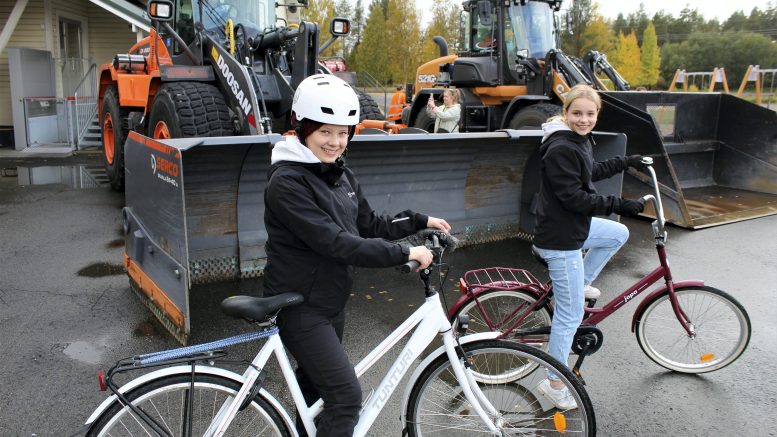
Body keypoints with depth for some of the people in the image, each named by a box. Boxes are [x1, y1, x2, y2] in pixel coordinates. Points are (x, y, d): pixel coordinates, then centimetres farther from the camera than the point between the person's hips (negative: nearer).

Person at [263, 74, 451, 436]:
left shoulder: (341, 174, 5)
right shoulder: (287, 181, -22)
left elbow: (370, 225, 12)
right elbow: (334, 242, -28)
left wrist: (420, 221, 3)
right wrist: (404, 254, -26)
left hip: (332, 301, 8)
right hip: (300, 306, -8)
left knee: (313, 386, 22)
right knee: (346, 396, -10)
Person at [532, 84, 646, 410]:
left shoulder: (578, 141, 9)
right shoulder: (560, 149, -22)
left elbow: (591, 173, 26)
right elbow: (574, 197, -25)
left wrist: (625, 162, 32)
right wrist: (619, 205, -22)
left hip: (574, 226, 10)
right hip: (560, 238, -10)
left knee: (619, 234, 29)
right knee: (571, 313, -1)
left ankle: (581, 285, 28)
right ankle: (554, 383, 14)